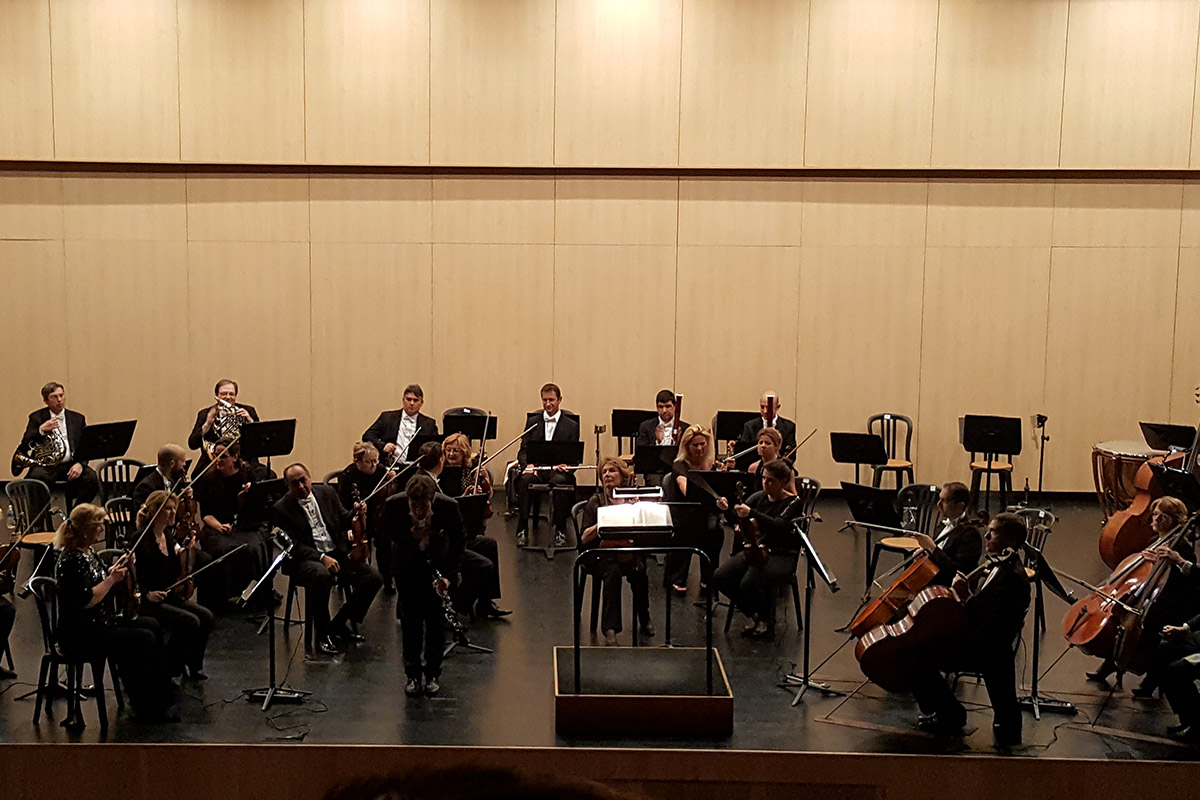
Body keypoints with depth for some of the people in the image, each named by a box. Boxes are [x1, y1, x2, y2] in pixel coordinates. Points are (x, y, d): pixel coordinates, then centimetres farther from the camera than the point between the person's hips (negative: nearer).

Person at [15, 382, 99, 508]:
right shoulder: (36, 417, 12)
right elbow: (25, 445, 1)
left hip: (71, 465, 1)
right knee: (36, 477, -35)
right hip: (46, 465, -1)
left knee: (92, 478, -28)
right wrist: (41, 430, -17)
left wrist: (80, 464, -12)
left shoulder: (78, 418, 15)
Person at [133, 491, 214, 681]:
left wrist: (186, 551, -3)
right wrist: (147, 594, -27)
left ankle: (193, 665, 5)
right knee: (190, 622, -24)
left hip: (168, 596, 8)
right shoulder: (142, 540, -14)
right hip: (145, 602, -8)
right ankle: (168, 667, -4)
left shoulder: (168, 537, 10)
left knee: (206, 617, -11)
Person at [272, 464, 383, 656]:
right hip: (305, 560, -5)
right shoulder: (282, 509, -5)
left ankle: (339, 623, 4)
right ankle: (322, 633, -17)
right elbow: (293, 546, -11)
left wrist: (356, 514, -7)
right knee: (321, 575, -40)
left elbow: (343, 521, 17)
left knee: (374, 578, -16)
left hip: (338, 553, 5)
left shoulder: (327, 492, 9)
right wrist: (322, 557, -23)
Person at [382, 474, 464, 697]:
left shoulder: (448, 507, -29)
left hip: (437, 561, 0)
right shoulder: (393, 504, -28)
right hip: (407, 563, 1)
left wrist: (449, 576, -23)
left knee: (436, 618, 1)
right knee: (410, 617, 2)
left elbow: (457, 542, -14)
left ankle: (433, 674, 17)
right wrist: (410, 536, -29)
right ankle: (412, 674, 17)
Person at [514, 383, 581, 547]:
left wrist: (564, 464, -19)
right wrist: (527, 465, -14)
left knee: (559, 482, -37)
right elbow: (523, 450, 9)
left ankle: (560, 531, -27)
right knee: (524, 480, -33)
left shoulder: (571, 426, 11)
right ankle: (522, 529, -28)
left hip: (559, 469, -1)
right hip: (536, 467, 1)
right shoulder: (532, 422, 16)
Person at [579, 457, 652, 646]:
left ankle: (644, 620, -10)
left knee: (638, 570, -31)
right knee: (612, 571, -34)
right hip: (601, 554, -1)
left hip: (630, 552, 1)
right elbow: (583, 539, -3)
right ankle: (610, 629, -34)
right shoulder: (595, 502, 5)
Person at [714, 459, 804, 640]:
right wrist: (727, 508, -21)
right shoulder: (759, 497, 9)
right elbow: (739, 521, 2)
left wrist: (751, 513, -39)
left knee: (749, 583, -31)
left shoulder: (793, 503, -8)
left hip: (783, 556, -6)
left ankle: (766, 623, -1)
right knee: (720, 577, -14)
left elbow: (779, 526, -26)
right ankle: (752, 615, 7)